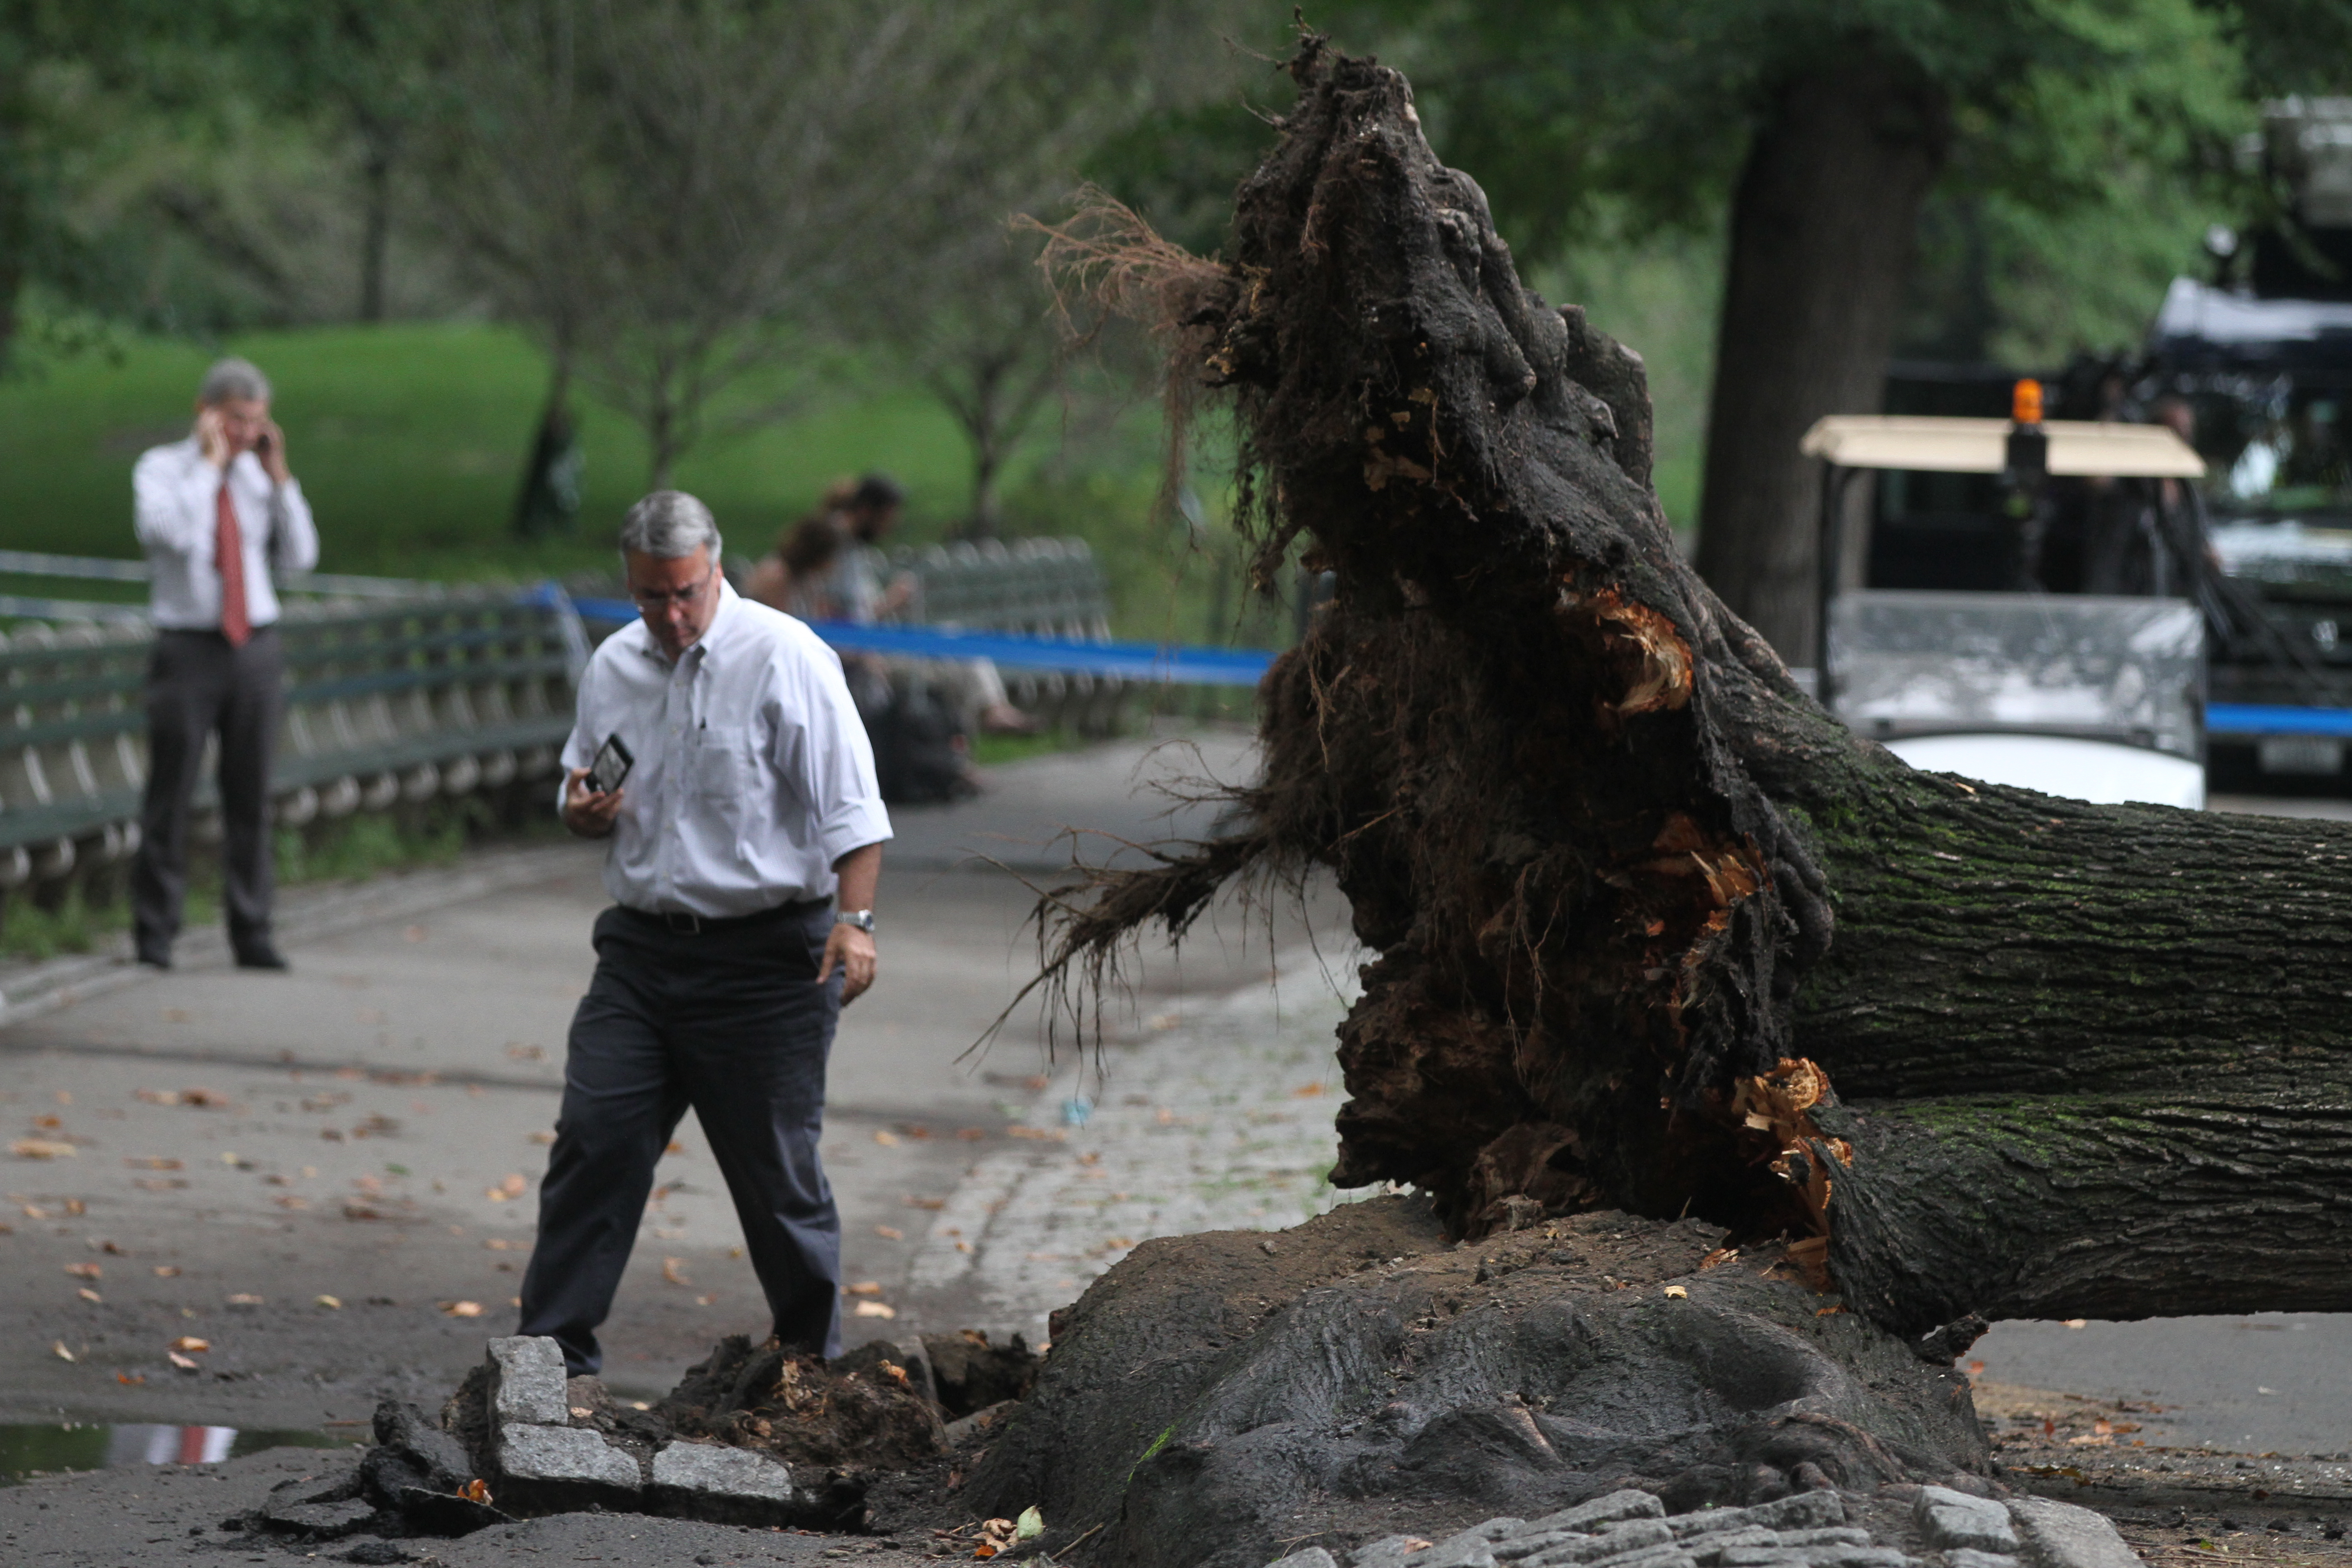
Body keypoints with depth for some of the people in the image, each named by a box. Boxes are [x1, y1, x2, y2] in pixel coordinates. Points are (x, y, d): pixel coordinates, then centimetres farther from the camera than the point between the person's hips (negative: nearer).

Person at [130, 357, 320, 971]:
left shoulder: (260, 477, 10)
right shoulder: (161, 470, -1)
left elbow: (300, 557, 4)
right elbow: (172, 533, -21)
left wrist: (278, 475, -2)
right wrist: (210, 463, -14)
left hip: (256, 646, 3)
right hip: (188, 646, -3)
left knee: (251, 798, 5)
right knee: (171, 796, -3)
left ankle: (252, 936, 9)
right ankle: (154, 936, 4)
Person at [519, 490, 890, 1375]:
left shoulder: (784, 657, -9)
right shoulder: (614, 666, 9)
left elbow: (849, 806, -11)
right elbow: (582, 791, 23)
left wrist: (854, 920, -21)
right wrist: (581, 812, -2)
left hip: (767, 958, -5)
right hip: (642, 945, 5)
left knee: (776, 1164, 2)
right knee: (594, 1137, -4)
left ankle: (811, 1361, 18)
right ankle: (553, 1350, 1)